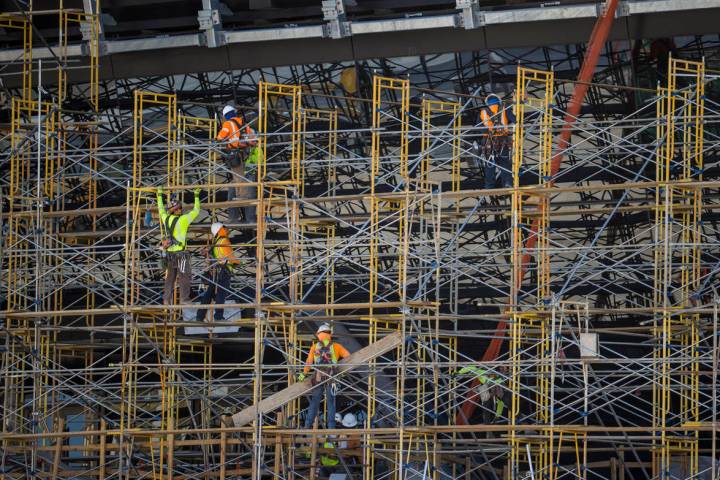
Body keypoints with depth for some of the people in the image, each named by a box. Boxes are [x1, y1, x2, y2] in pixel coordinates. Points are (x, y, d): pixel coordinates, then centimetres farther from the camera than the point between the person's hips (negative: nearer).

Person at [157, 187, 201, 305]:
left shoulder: (166, 219, 3)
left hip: (169, 253, 6)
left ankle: (166, 300, 11)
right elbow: (196, 211, -3)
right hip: (180, 253, -6)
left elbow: (161, 209, 23)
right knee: (184, 277, -3)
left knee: (169, 278, 12)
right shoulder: (183, 220, -12)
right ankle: (184, 300, -9)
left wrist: (160, 195, 36)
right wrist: (197, 196, 7)